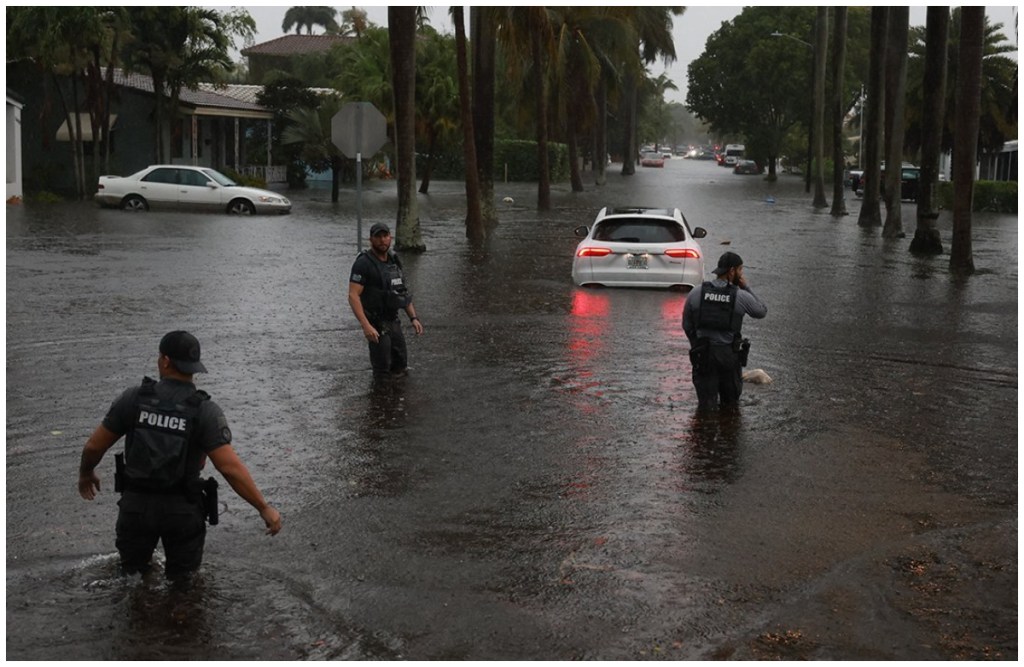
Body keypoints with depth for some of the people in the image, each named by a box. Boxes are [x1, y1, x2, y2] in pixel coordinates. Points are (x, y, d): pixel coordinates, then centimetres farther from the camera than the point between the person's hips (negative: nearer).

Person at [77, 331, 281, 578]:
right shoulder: (205, 411, -16)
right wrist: (264, 508, -16)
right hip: (183, 510, -1)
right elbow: (231, 467, -24)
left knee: (132, 576, 24)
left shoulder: (133, 398, -10)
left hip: (137, 505, 1)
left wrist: (86, 473, 19)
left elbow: (94, 446, -2)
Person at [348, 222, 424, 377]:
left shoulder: (393, 261, 9)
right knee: (382, 369, -2)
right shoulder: (363, 263, -16)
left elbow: (404, 292, 16)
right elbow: (353, 296, -23)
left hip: (394, 322, 8)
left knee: (401, 366, 16)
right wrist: (365, 326, -32)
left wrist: (413, 318, 5)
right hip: (376, 326, -8)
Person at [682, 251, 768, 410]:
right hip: (729, 355, -1)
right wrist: (746, 288, 10)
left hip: (703, 355, 2)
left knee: (706, 404, 3)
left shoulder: (696, 293, -2)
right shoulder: (741, 296, -9)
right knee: (731, 401, 16)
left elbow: (687, 325, 6)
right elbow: (762, 312, 10)